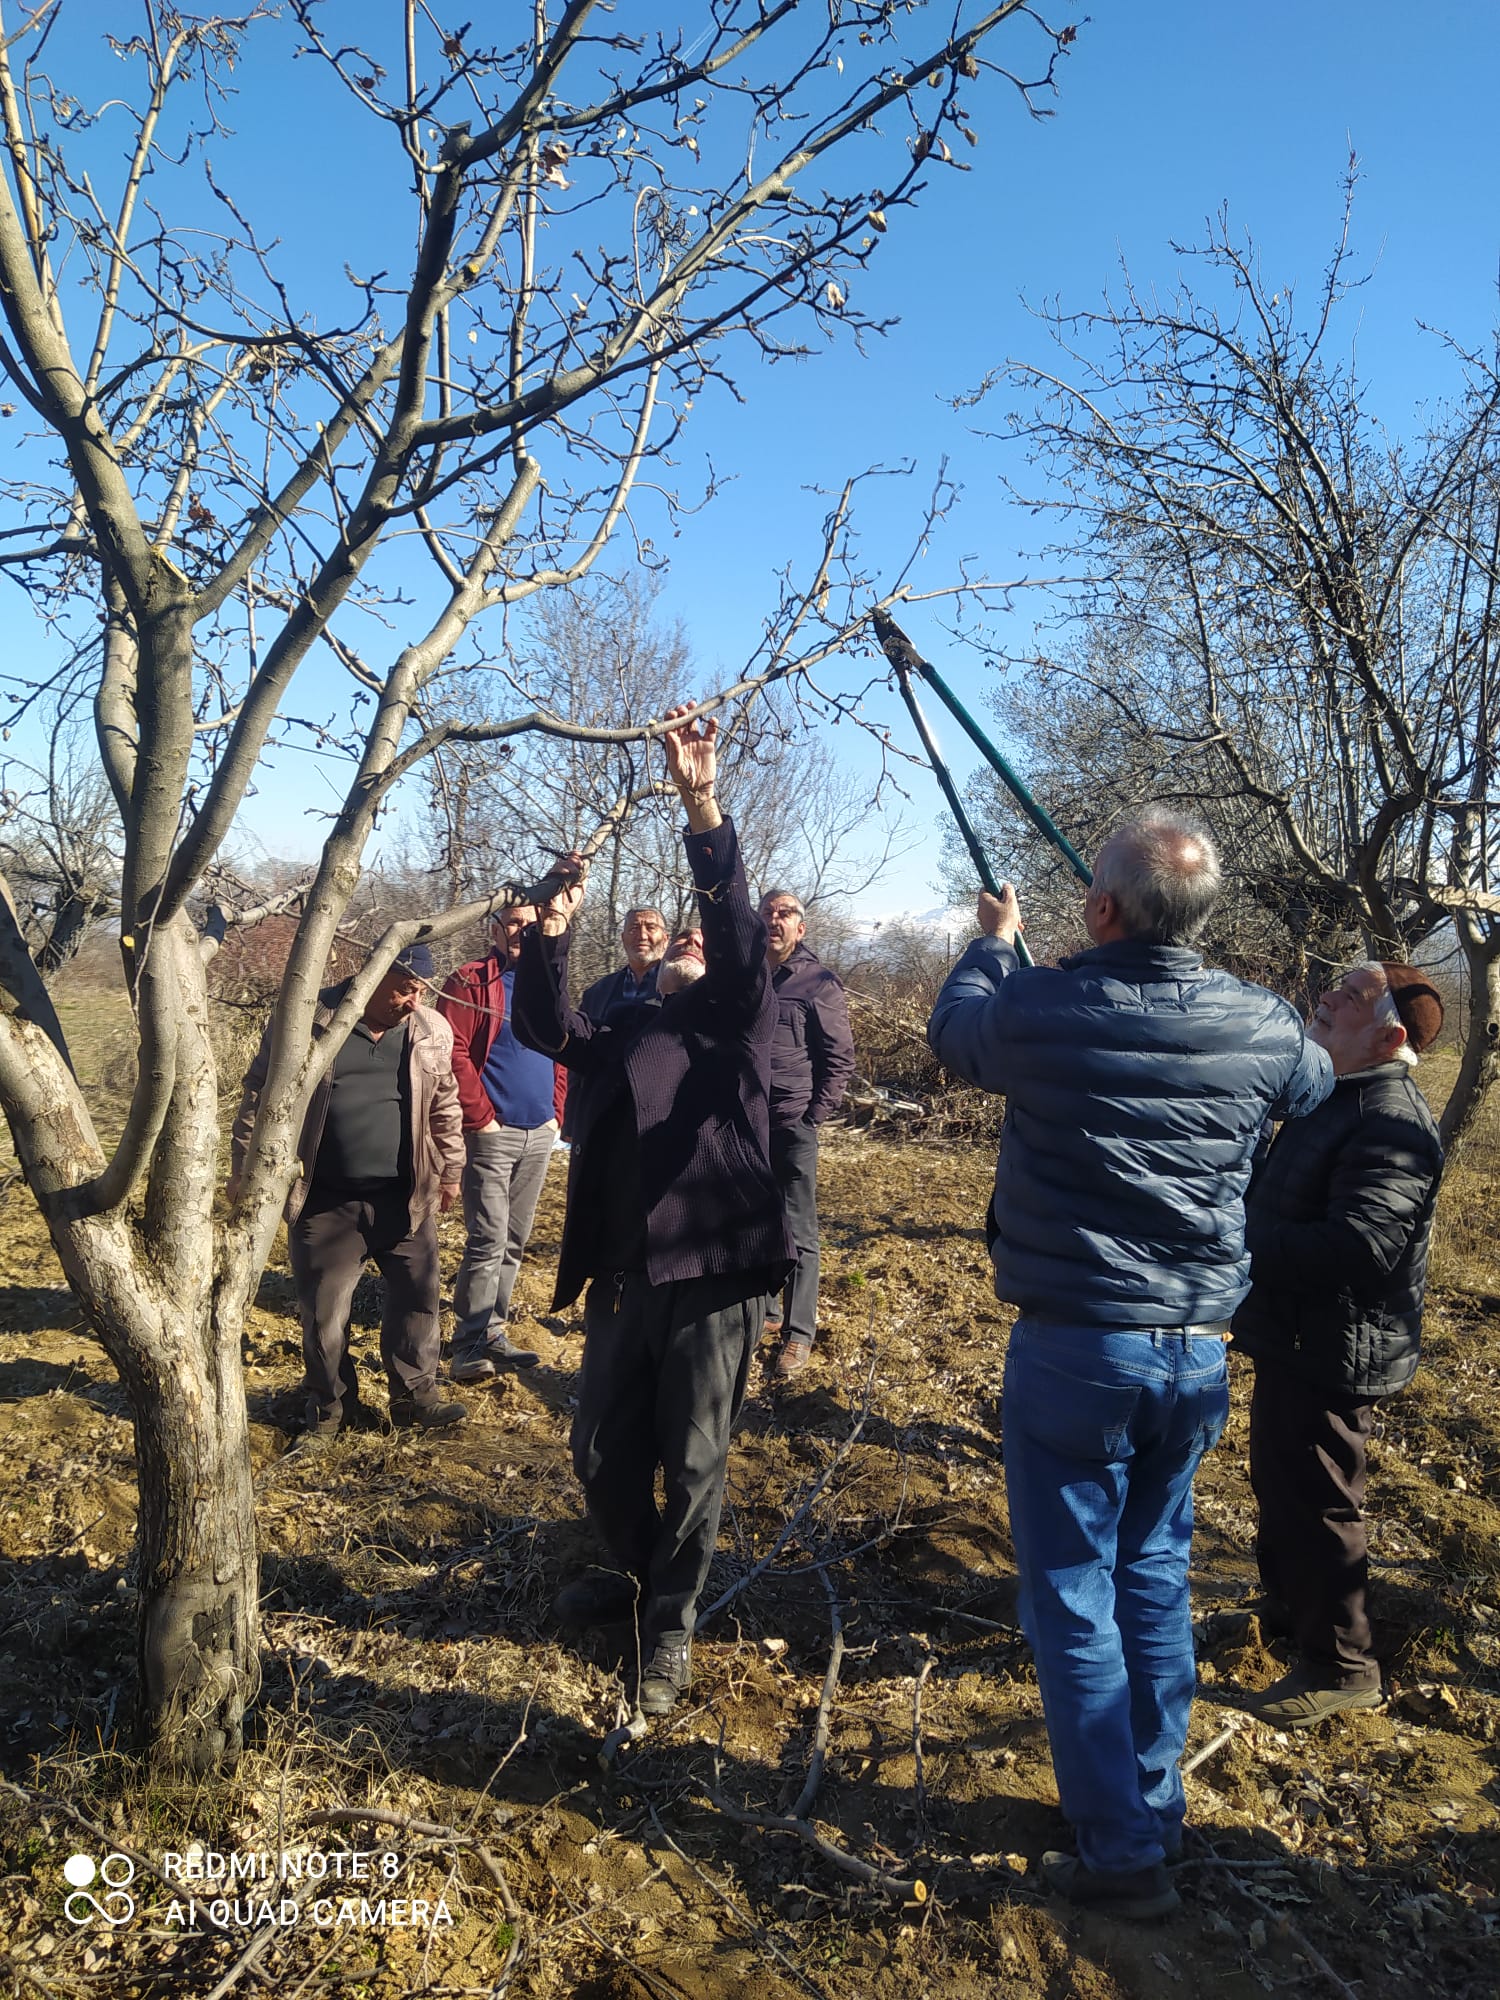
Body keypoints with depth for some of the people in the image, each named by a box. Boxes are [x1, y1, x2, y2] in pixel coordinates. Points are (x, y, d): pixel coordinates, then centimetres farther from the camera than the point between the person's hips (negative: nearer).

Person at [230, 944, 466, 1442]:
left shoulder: (432, 1032, 3)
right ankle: (331, 1406, 26)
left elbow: (445, 1107, 14)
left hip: (406, 1199, 3)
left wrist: (450, 1171, 17)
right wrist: (244, 1173, 0)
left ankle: (415, 1395, 26)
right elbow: (259, 1098, 0)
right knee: (323, 1310, 7)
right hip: (326, 1202, -2)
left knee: (417, 1298, 9)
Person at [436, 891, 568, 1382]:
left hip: (539, 1135, 6)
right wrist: (481, 1116, -13)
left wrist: (556, 1112, 8)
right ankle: (469, 1346, 0)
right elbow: (454, 1054, -11)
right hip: (492, 1133, -6)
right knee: (488, 1242, -8)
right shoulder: (471, 983, -4)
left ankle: (492, 1332, 21)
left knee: (514, 1243, 11)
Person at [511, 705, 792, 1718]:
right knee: (602, 1452, 17)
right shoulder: (621, 1035, 17)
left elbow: (741, 934, -14)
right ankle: (635, 1574, 43)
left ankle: (670, 1626, 25)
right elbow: (542, 1027, 4)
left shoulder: (738, 1020, 2)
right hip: (624, 1276, 5)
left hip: (713, 1276, -5)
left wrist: (705, 809, -26)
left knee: (695, 1464, 6)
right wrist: (551, 938, -11)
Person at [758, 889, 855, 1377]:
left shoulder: (819, 984, -3)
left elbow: (840, 1059, -4)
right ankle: (764, 1309, 27)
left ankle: (799, 1334, 7)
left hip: (792, 1129, -5)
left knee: (797, 1234, 0)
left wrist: (813, 1117, -9)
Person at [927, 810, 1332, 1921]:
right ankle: (1157, 1802, 36)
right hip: (1200, 1351, 5)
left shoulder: (1042, 1010, -17)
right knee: (1155, 1573, 22)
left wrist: (995, 942, 25)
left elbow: (953, 1030, 6)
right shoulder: (1262, 1027, -6)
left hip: (1074, 1350, -4)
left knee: (1074, 1598, 9)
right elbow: (1315, 1089, 18)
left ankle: (1124, 1853, 18)